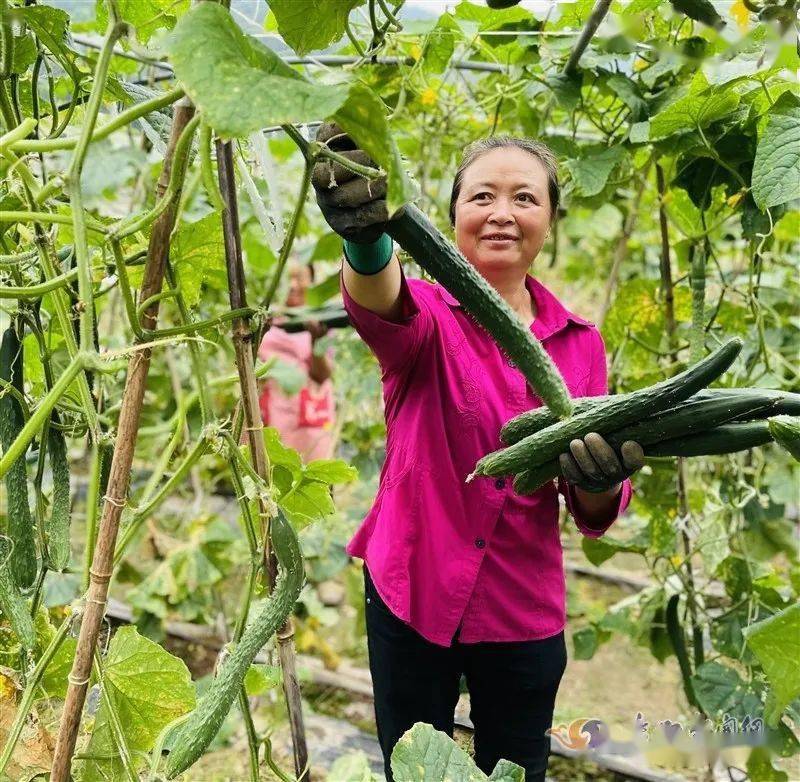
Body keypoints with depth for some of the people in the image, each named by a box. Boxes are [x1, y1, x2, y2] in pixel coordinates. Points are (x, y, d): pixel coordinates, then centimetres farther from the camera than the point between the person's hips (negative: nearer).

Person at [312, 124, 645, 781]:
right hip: (412, 596, -2)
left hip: (525, 611, 2)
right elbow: (383, 308, -34)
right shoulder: (427, 315, -7)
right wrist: (366, 239, -58)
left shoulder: (580, 342, 0)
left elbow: (595, 515, 1)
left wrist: (600, 483, -24)